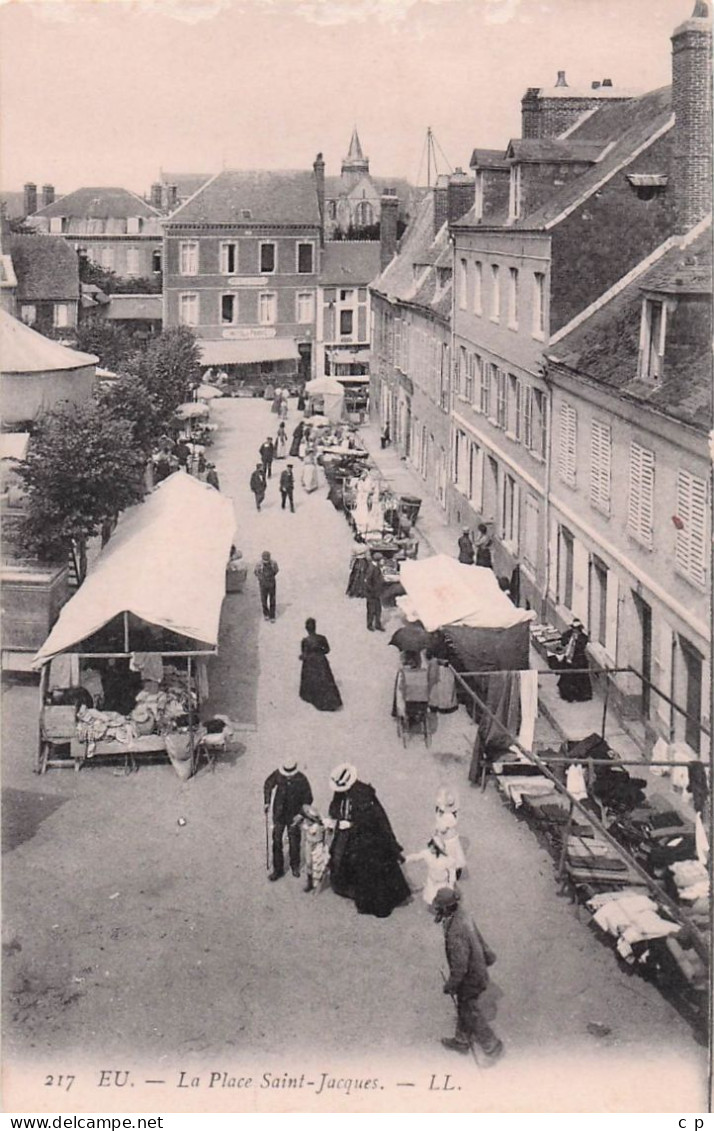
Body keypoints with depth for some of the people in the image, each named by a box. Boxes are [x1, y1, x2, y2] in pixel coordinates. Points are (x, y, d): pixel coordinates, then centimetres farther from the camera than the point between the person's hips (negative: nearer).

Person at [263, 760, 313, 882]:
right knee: (277, 841, 3)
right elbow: (268, 785, 6)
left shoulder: (301, 780, -19)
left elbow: (308, 799, -7)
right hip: (279, 815, 1)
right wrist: (267, 802, 0)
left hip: (294, 816, -1)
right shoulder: (277, 775, -15)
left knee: (294, 842, 9)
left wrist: (301, 814, -14)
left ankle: (295, 866, 31)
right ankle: (278, 869, 14)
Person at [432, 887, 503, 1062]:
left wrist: (450, 985, -16)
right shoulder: (463, 917, -8)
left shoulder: (456, 932, -37)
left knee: (472, 1016, 11)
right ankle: (461, 1041, 44)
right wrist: (488, 956, 24)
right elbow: (479, 941, 9)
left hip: (469, 979, -9)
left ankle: (492, 1046, 27)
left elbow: (460, 967, -31)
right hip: (478, 971, 9)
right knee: (463, 1009, 26)